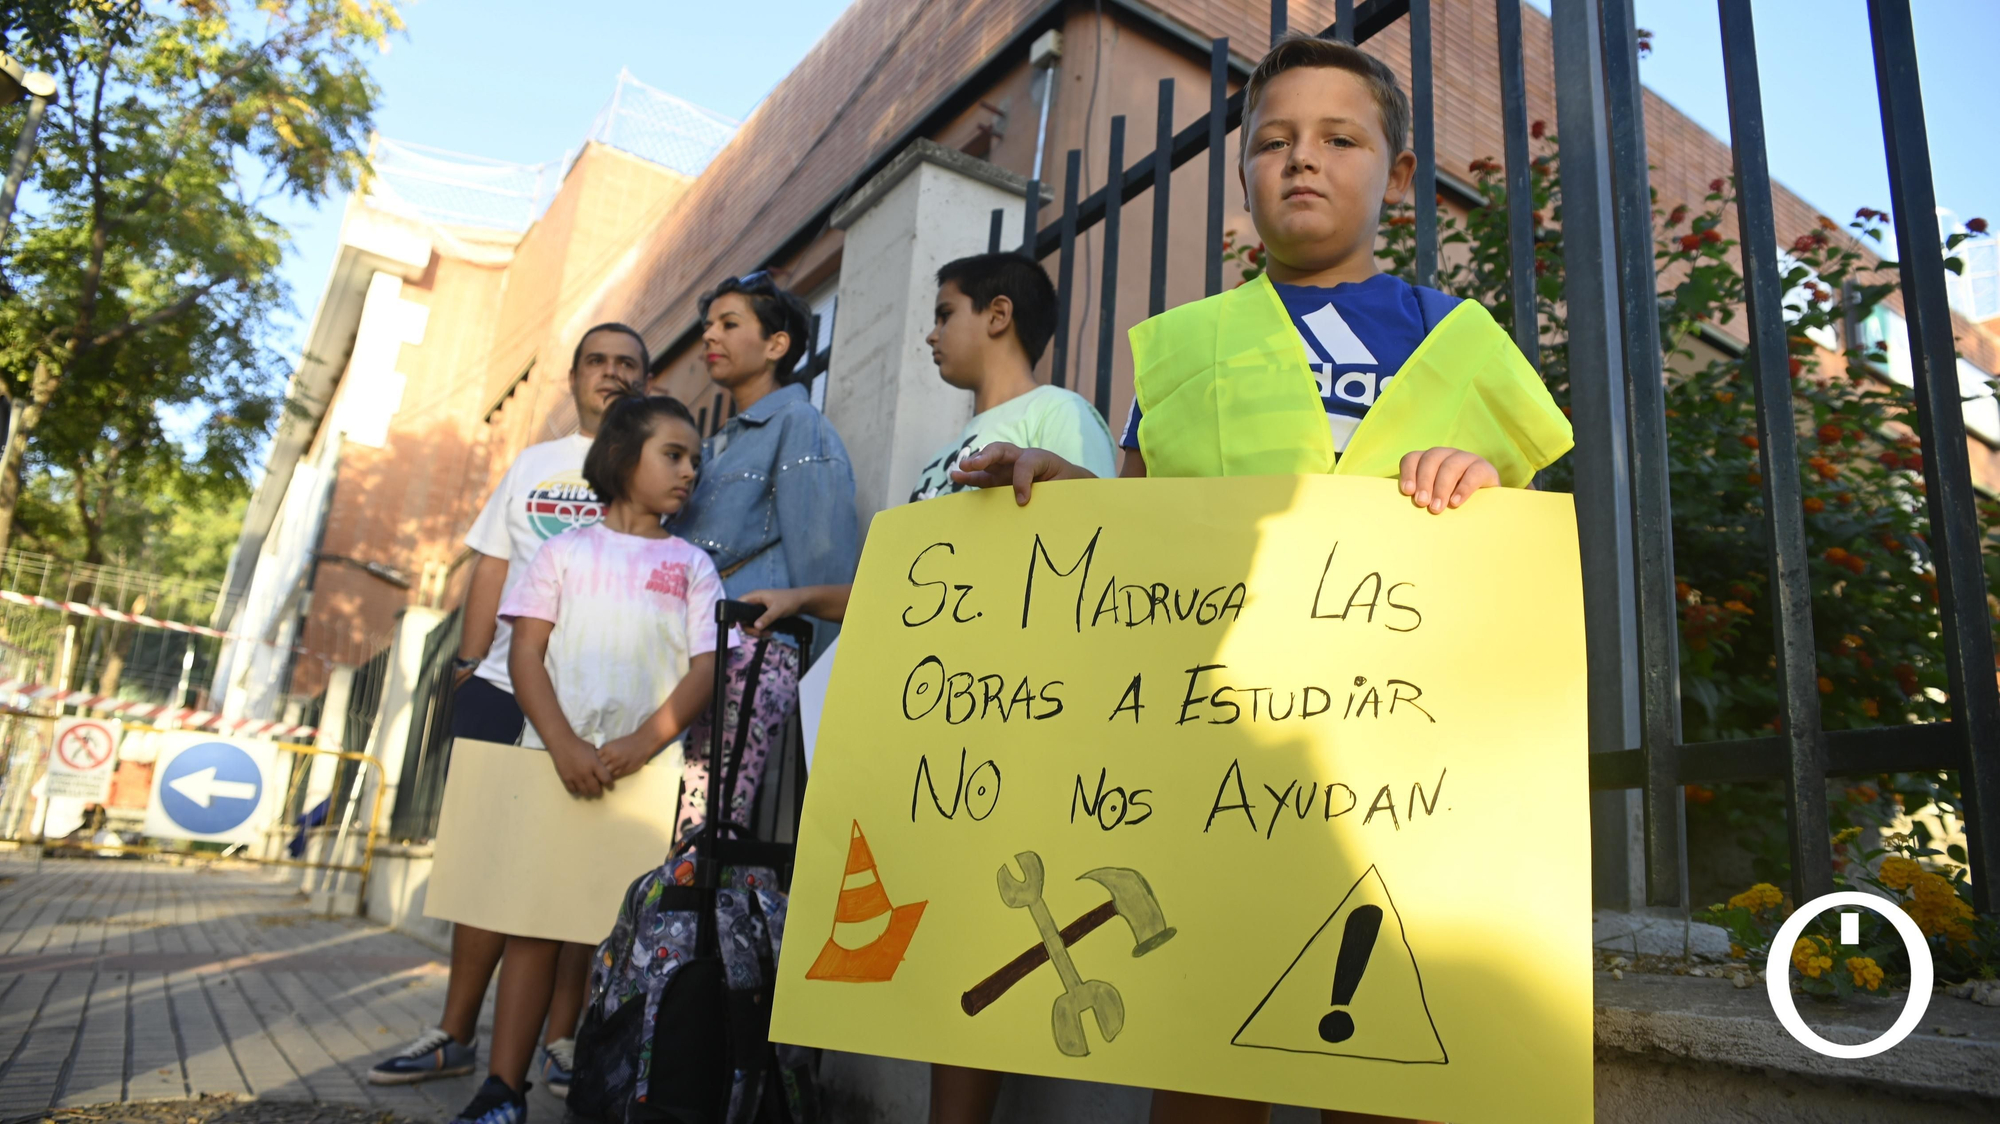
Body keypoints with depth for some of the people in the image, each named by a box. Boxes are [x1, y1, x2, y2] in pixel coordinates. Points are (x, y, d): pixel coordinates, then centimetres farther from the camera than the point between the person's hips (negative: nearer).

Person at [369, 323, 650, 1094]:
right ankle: (455, 1035, 19)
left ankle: (562, 1039, 11)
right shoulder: (533, 463, 17)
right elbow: (492, 569, 16)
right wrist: (470, 665, 7)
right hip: (505, 687, 4)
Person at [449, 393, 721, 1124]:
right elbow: (526, 652, 2)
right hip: (556, 758, 0)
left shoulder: (692, 565, 10)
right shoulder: (568, 549, 9)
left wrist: (642, 743, -16)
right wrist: (562, 745, -14)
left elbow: (706, 667, 0)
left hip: (649, 770, 0)